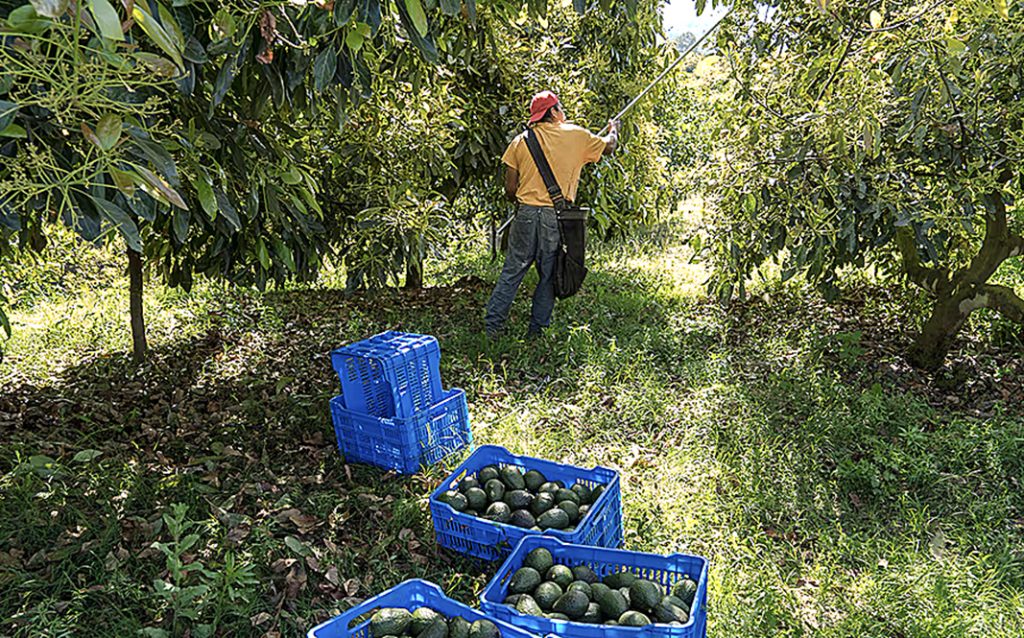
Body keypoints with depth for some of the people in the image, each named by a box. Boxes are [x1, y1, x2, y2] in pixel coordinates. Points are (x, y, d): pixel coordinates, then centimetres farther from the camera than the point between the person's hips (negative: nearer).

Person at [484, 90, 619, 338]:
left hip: (527, 214, 1)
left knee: (512, 271, 8)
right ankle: (537, 329, 15)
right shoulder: (576, 135, 3)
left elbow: (510, 190, 3)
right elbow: (608, 147, 21)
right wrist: (613, 129, 43)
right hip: (557, 216, -1)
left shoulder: (521, 141, 5)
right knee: (549, 276, 10)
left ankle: (493, 325, 9)